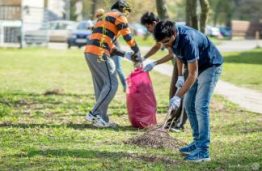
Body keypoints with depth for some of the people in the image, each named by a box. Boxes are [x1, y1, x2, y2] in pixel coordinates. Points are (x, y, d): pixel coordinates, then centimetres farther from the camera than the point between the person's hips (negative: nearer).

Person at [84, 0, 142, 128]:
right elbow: (129, 38, 0)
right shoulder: (119, 16, 3)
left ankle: (102, 119, 13)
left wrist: (126, 55, 19)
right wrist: (138, 54, 13)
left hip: (89, 52, 9)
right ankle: (94, 114, -9)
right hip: (99, 53, -9)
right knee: (111, 84, -5)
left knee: (101, 86, 13)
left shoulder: (105, 18, 30)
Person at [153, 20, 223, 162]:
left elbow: (192, 75, -33)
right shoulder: (171, 36, -11)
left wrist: (178, 96, -33)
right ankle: (198, 142, 17)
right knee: (189, 104, 8)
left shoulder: (188, 40, -36)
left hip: (210, 66, -9)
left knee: (201, 105, -17)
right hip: (197, 67, 9)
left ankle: (203, 151, -20)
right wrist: (179, 75, 7)